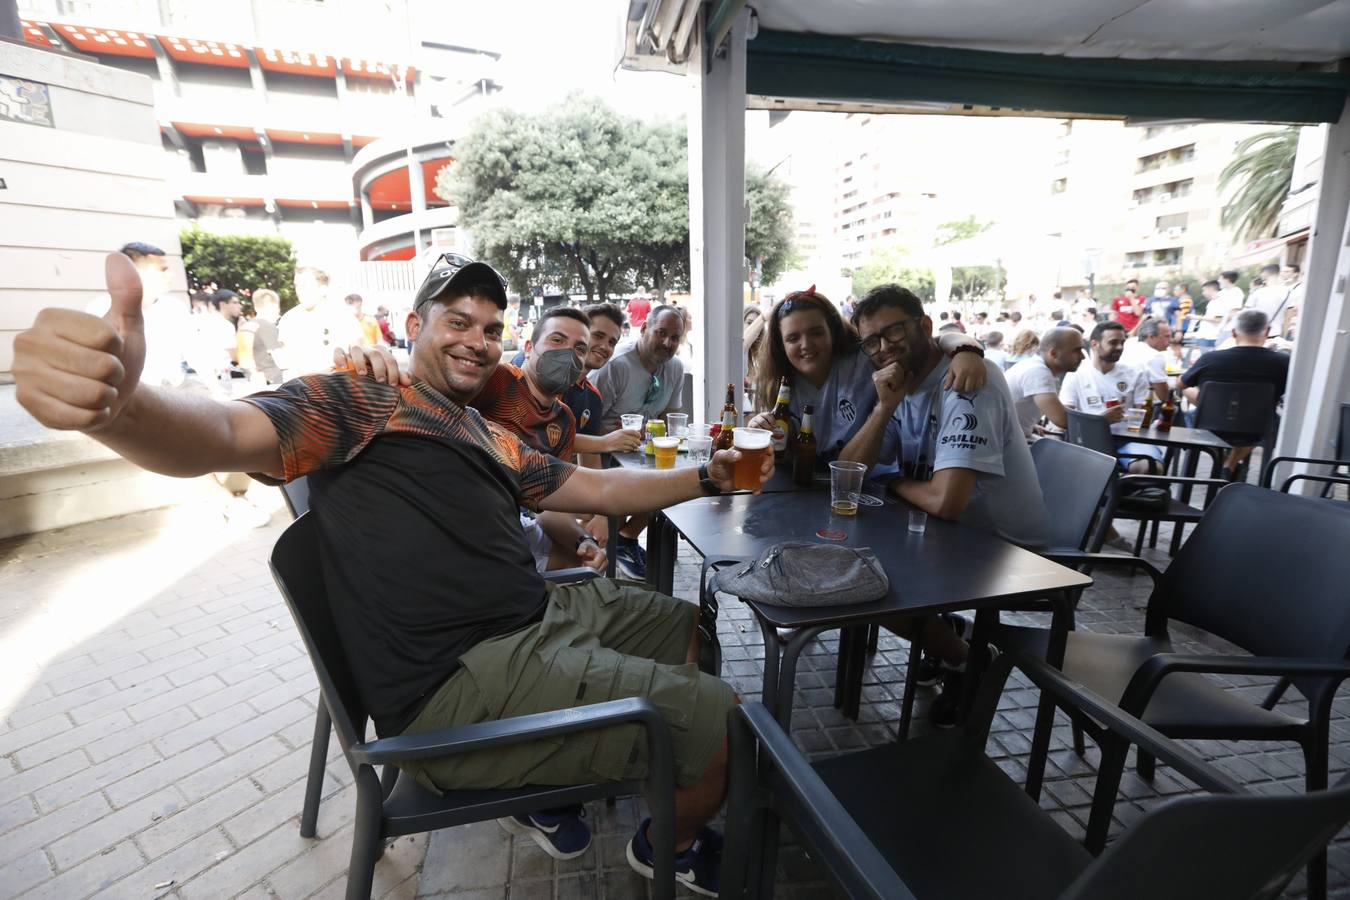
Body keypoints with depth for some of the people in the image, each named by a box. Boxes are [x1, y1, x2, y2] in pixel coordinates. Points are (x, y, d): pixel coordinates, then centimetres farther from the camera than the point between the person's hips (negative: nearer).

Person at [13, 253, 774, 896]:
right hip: (460, 684, -9)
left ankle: (551, 781, 27)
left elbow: (597, 487, 21)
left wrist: (707, 478, 16)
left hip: (546, 618, 10)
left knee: (690, 626, 27)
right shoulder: (356, 403, -3)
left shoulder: (495, 441, 19)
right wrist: (117, 401, -44)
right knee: (726, 723, -8)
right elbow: (225, 436, -20)